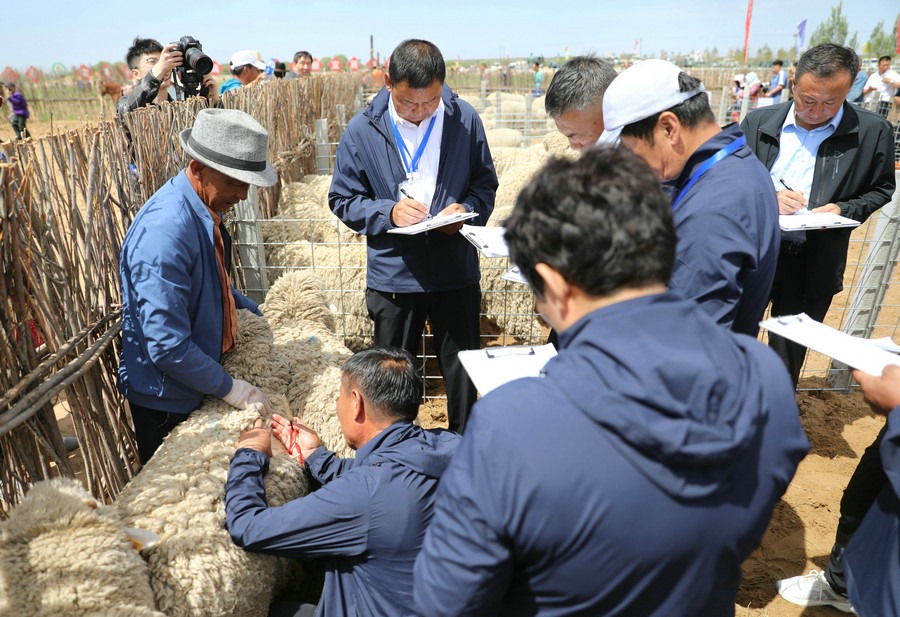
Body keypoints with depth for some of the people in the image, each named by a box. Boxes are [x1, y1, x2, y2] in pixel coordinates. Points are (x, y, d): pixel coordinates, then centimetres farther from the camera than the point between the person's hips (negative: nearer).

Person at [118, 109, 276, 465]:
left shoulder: (206, 207, -3)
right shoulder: (165, 232, -31)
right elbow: (167, 347, -31)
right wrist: (232, 390, -21)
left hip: (198, 379, 8)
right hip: (167, 400, -8)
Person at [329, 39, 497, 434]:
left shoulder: (464, 119, -2)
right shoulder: (362, 130, -5)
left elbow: (486, 182, 8)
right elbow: (343, 200, 1)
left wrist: (467, 209, -14)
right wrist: (389, 212, -17)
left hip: (458, 271, 1)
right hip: (393, 276, 0)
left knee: (463, 372, 14)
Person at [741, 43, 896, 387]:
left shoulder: (872, 132, -4)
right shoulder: (759, 123, -1)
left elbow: (881, 189, 7)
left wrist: (844, 210, -13)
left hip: (815, 265, 0)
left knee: (788, 356, 13)